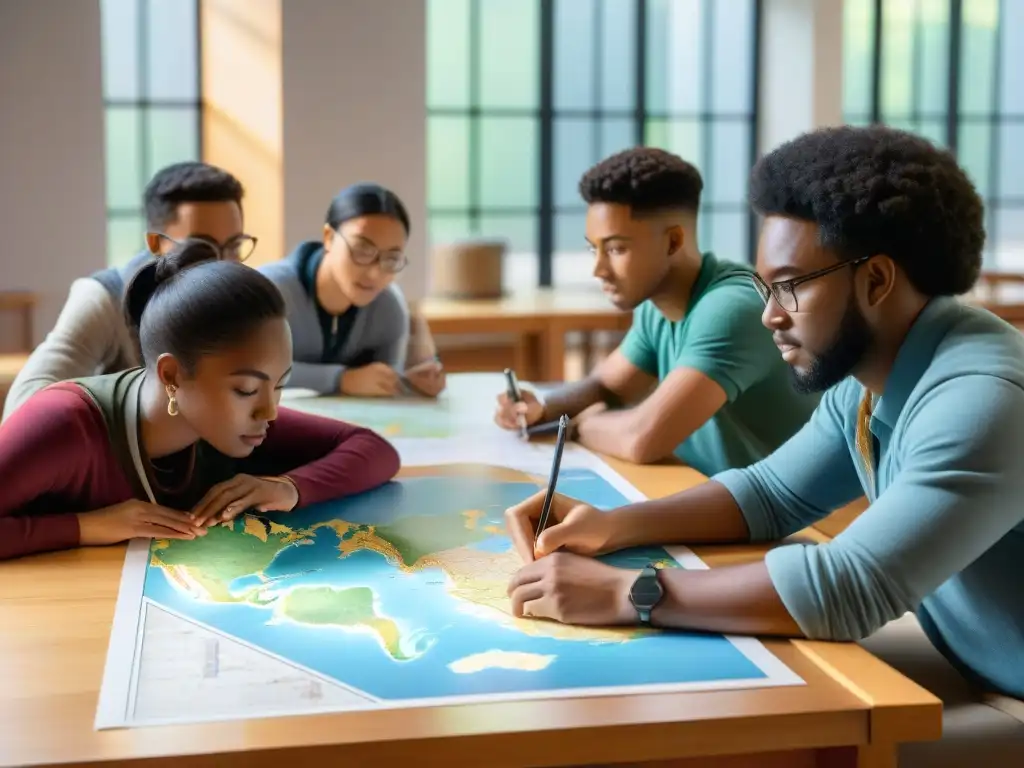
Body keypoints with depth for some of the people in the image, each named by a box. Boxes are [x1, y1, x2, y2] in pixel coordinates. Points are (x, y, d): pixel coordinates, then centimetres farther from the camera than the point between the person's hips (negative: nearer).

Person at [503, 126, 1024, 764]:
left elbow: (849, 588, -36)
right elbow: (772, 494, 9)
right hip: (967, 660, 8)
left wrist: (622, 593, -31)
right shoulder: (867, 377, -1)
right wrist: (610, 527, -6)